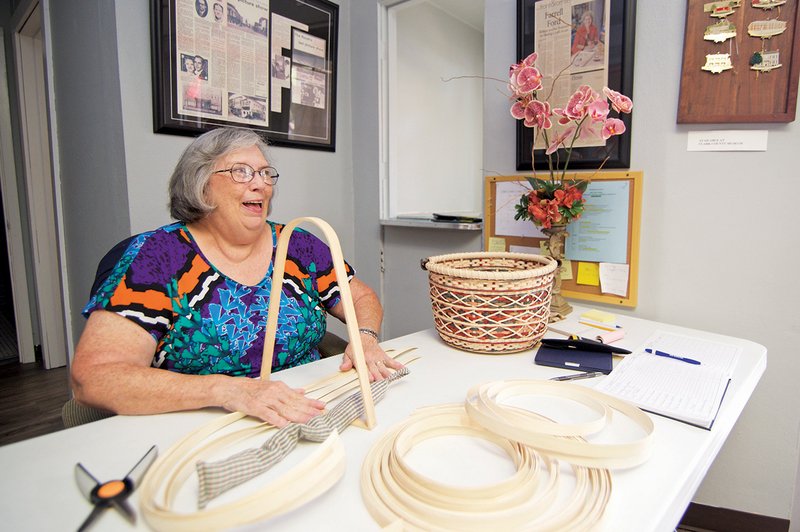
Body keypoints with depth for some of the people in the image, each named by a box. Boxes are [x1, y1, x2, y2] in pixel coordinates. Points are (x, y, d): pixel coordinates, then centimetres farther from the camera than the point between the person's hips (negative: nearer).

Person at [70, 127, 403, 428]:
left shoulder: (297, 246, 4)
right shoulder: (157, 255, -7)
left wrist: (364, 337, -11)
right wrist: (226, 390, -30)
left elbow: (363, 298, 12)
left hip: (310, 420, 3)